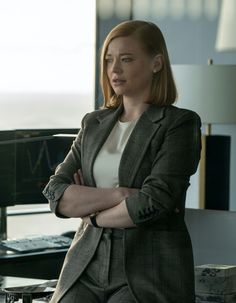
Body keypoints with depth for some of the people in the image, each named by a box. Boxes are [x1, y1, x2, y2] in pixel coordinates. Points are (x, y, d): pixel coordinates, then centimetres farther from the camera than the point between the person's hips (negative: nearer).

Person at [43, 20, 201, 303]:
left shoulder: (180, 124, -3)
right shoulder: (94, 123, 14)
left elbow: (152, 202, -15)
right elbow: (56, 195, 2)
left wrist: (92, 213, -1)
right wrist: (121, 194, -11)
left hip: (150, 272, -4)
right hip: (88, 266, 5)